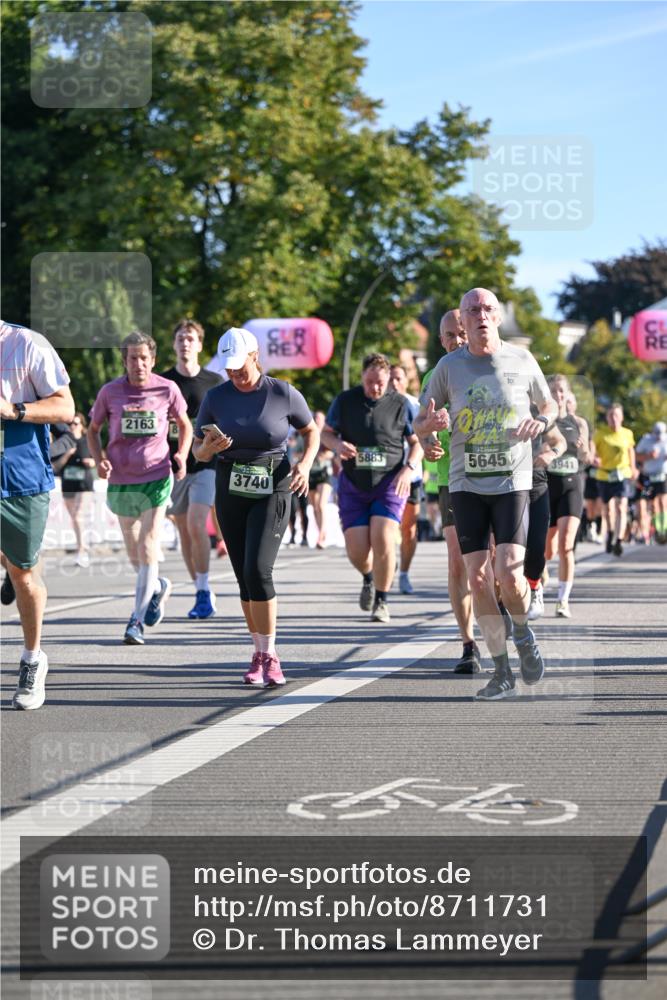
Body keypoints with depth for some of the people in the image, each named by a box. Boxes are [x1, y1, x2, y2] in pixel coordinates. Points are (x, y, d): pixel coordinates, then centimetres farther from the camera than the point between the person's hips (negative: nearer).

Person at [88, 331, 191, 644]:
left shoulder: (167, 389, -3)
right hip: (120, 481, 2)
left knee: (147, 550, -9)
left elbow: (185, 425, 12)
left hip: (156, 478, -2)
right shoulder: (110, 392, -2)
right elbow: (93, 429, 11)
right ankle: (158, 587, 42)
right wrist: (100, 459, -6)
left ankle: (137, 620, -5)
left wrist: (181, 455, -4)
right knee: (133, 552, 13)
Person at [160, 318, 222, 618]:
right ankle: (202, 594, 15)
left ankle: (205, 591, -10)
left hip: (206, 464, -2)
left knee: (196, 525, -18)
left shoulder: (215, 382, 4)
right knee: (184, 533, 5)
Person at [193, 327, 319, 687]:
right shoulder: (216, 398, 1)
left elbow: (312, 432, 11)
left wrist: (305, 464, -7)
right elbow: (198, 452, 8)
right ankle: (260, 654, 17)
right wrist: (209, 447, -16)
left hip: (272, 491, -3)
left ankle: (269, 656, -12)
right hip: (230, 492, 3)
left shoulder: (283, 394, -5)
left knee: (257, 569, -18)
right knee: (245, 577, 4)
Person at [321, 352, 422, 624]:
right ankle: (368, 578, 35)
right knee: (357, 552, -3)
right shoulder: (345, 401, 1)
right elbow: (326, 432, 11)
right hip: (353, 486, 2)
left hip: (390, 483, -2)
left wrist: (409, 469, -12)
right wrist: (337, 444, -13)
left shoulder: (399, 404, -2)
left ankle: (381, 602, -2)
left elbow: (417, 441, 6)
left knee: (382, 540, -19)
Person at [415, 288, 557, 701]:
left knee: (509, 575, -15)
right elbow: (419, 427, 9)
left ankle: (523, 634, 17)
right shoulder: (449, 367, 3)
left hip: (513, 482, -1)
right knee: (478, 578, -3)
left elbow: (550, 406, 17)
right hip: (466, 484, 2)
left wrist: (539, 422, -6)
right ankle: (503, 673, 7)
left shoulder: (522, 361, 2)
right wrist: (432, 423, -15)